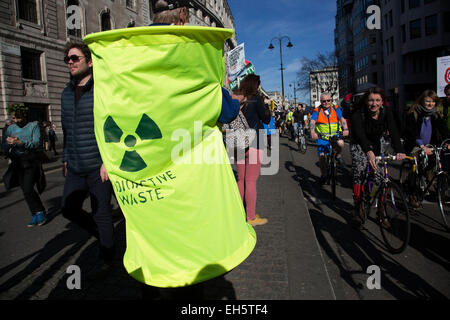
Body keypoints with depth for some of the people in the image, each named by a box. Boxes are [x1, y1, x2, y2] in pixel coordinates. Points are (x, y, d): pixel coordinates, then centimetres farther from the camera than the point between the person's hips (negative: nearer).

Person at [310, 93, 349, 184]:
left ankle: (338, 155, 3)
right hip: (322, 137, 0)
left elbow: (342, 119, -11)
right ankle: (324, 175, 17)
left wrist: (345, 129, -30)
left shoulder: (336, 109, 0)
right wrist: (312, 132, -37)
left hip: (335, 135, 0)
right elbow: (312, 122, -18)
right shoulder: (317, 111, -4)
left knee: (340, 143, -31)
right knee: (322, 156, -5)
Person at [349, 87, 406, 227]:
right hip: (359, 145, -3)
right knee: (359, 176, -12)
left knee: (380, 177, -4)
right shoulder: (358, 114, -26)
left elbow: (393, 131, -28)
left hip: (378, 144, 3)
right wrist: (368, 152, -57)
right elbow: (360, 134, -41)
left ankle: (381, 211, 8)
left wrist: (399, 151, -45)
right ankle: (357, 208, 3)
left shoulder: (386, 112, -17)